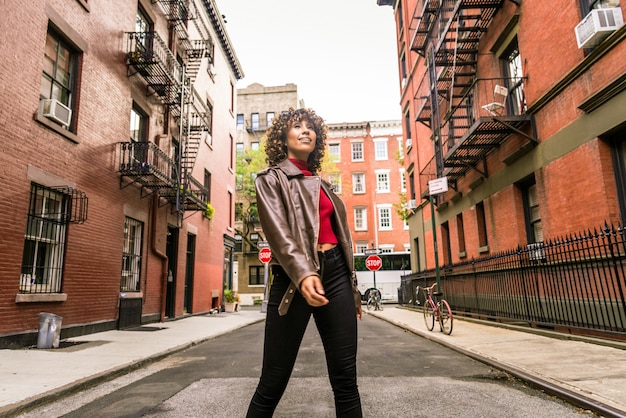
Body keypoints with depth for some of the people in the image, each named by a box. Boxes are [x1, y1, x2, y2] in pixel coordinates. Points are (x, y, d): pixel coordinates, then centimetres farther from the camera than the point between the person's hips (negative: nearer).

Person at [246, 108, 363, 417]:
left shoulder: (321, 184, 22)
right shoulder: (271, 178, 6)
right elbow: (277, 230, -11)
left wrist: (352, 289, 20)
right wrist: (303, 274, -27)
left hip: (335, 272, 5)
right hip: (295, 276, -5)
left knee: (346, 380, 5)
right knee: (273, 383, -2)